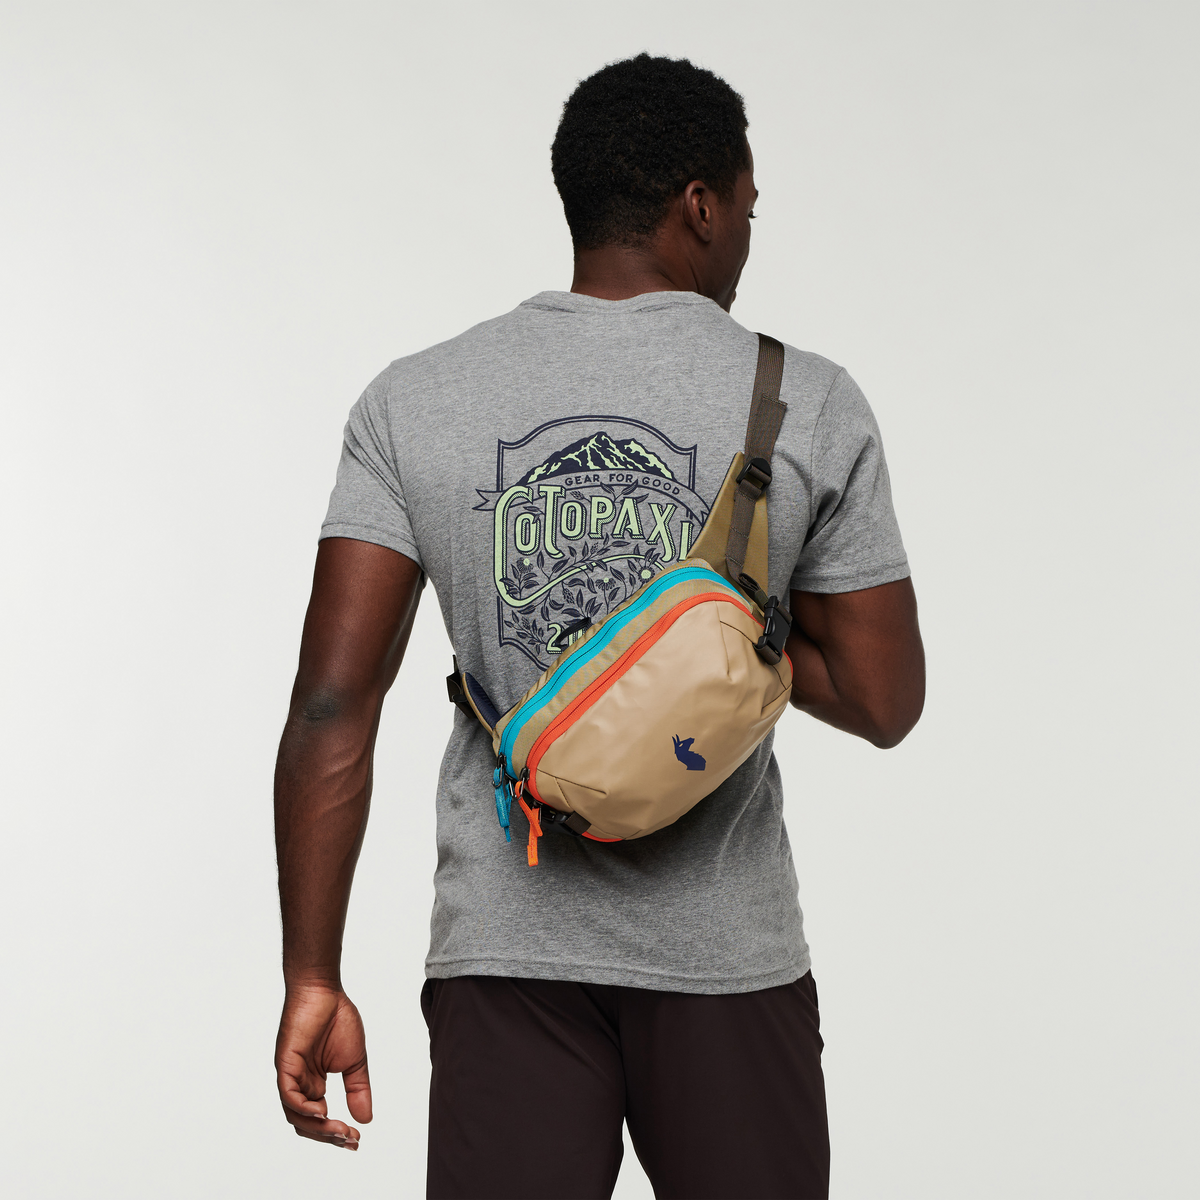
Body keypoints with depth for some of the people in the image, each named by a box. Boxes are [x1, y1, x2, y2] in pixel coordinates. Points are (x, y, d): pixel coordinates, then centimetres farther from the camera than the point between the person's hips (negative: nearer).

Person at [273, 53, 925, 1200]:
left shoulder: (414, 402, -1)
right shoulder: (808, 404, -5)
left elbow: (332, 702, -8)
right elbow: (883, 702, -2)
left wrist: (313, 981, -4)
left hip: (505, 945, 1)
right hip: (727, 955, -1)